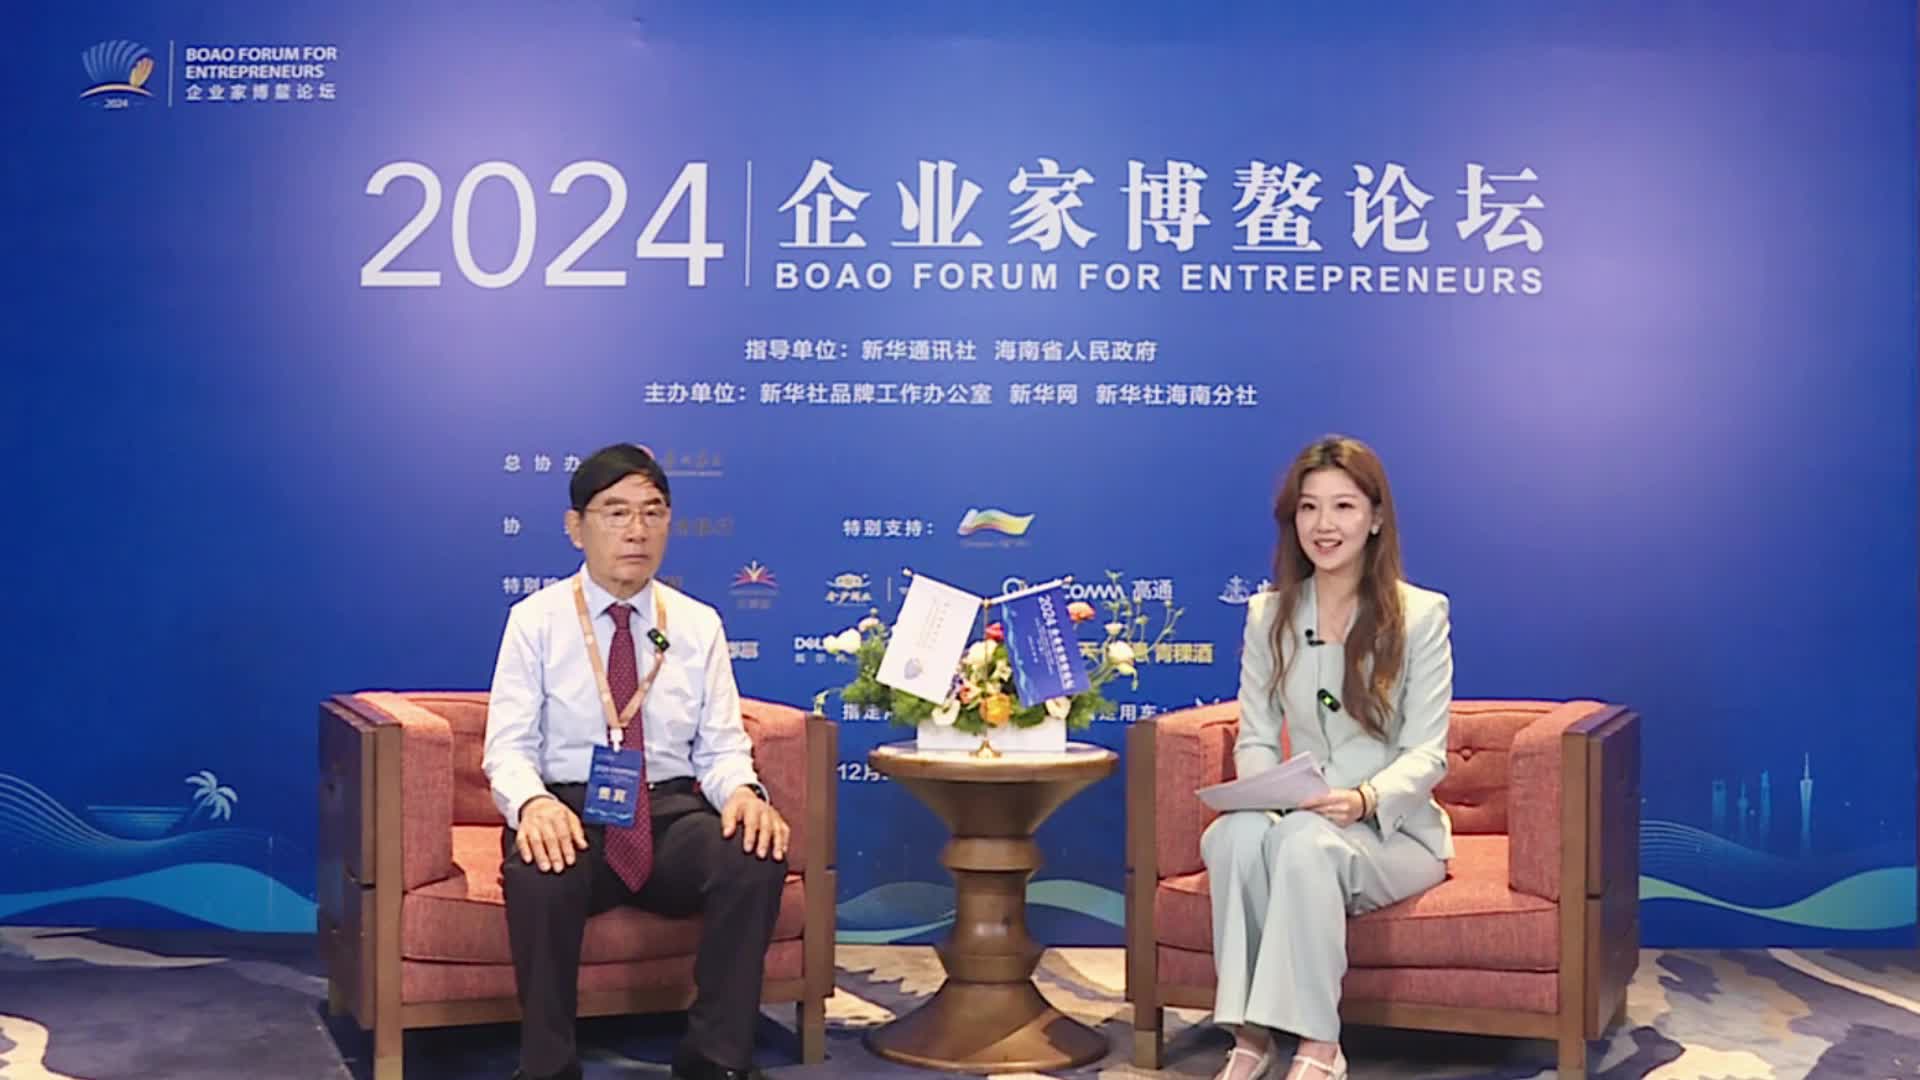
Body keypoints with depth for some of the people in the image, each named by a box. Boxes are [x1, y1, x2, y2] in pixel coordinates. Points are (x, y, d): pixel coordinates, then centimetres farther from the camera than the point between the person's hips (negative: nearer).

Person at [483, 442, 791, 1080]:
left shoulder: (699, 625, 10)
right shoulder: (535, 620, 3)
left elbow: (723, 748, 7)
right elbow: (507, 747, -3)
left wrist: (742, 791, -18)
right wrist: (532, 802, -27)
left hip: (674, 812, 2)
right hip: (570, 812, -2)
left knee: (757, 857, -30)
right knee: (540, 875, -38)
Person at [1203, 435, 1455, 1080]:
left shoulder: (1421, 614, -2)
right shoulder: (1269, 615, 9)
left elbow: (1426, 754, -7)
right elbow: (1256, 739, 7)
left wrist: (1365, 799, -27)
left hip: (1395, 832, -3)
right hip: (1297, 823, 3)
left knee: (1307, 842, -36)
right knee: (1232, 834, -32)